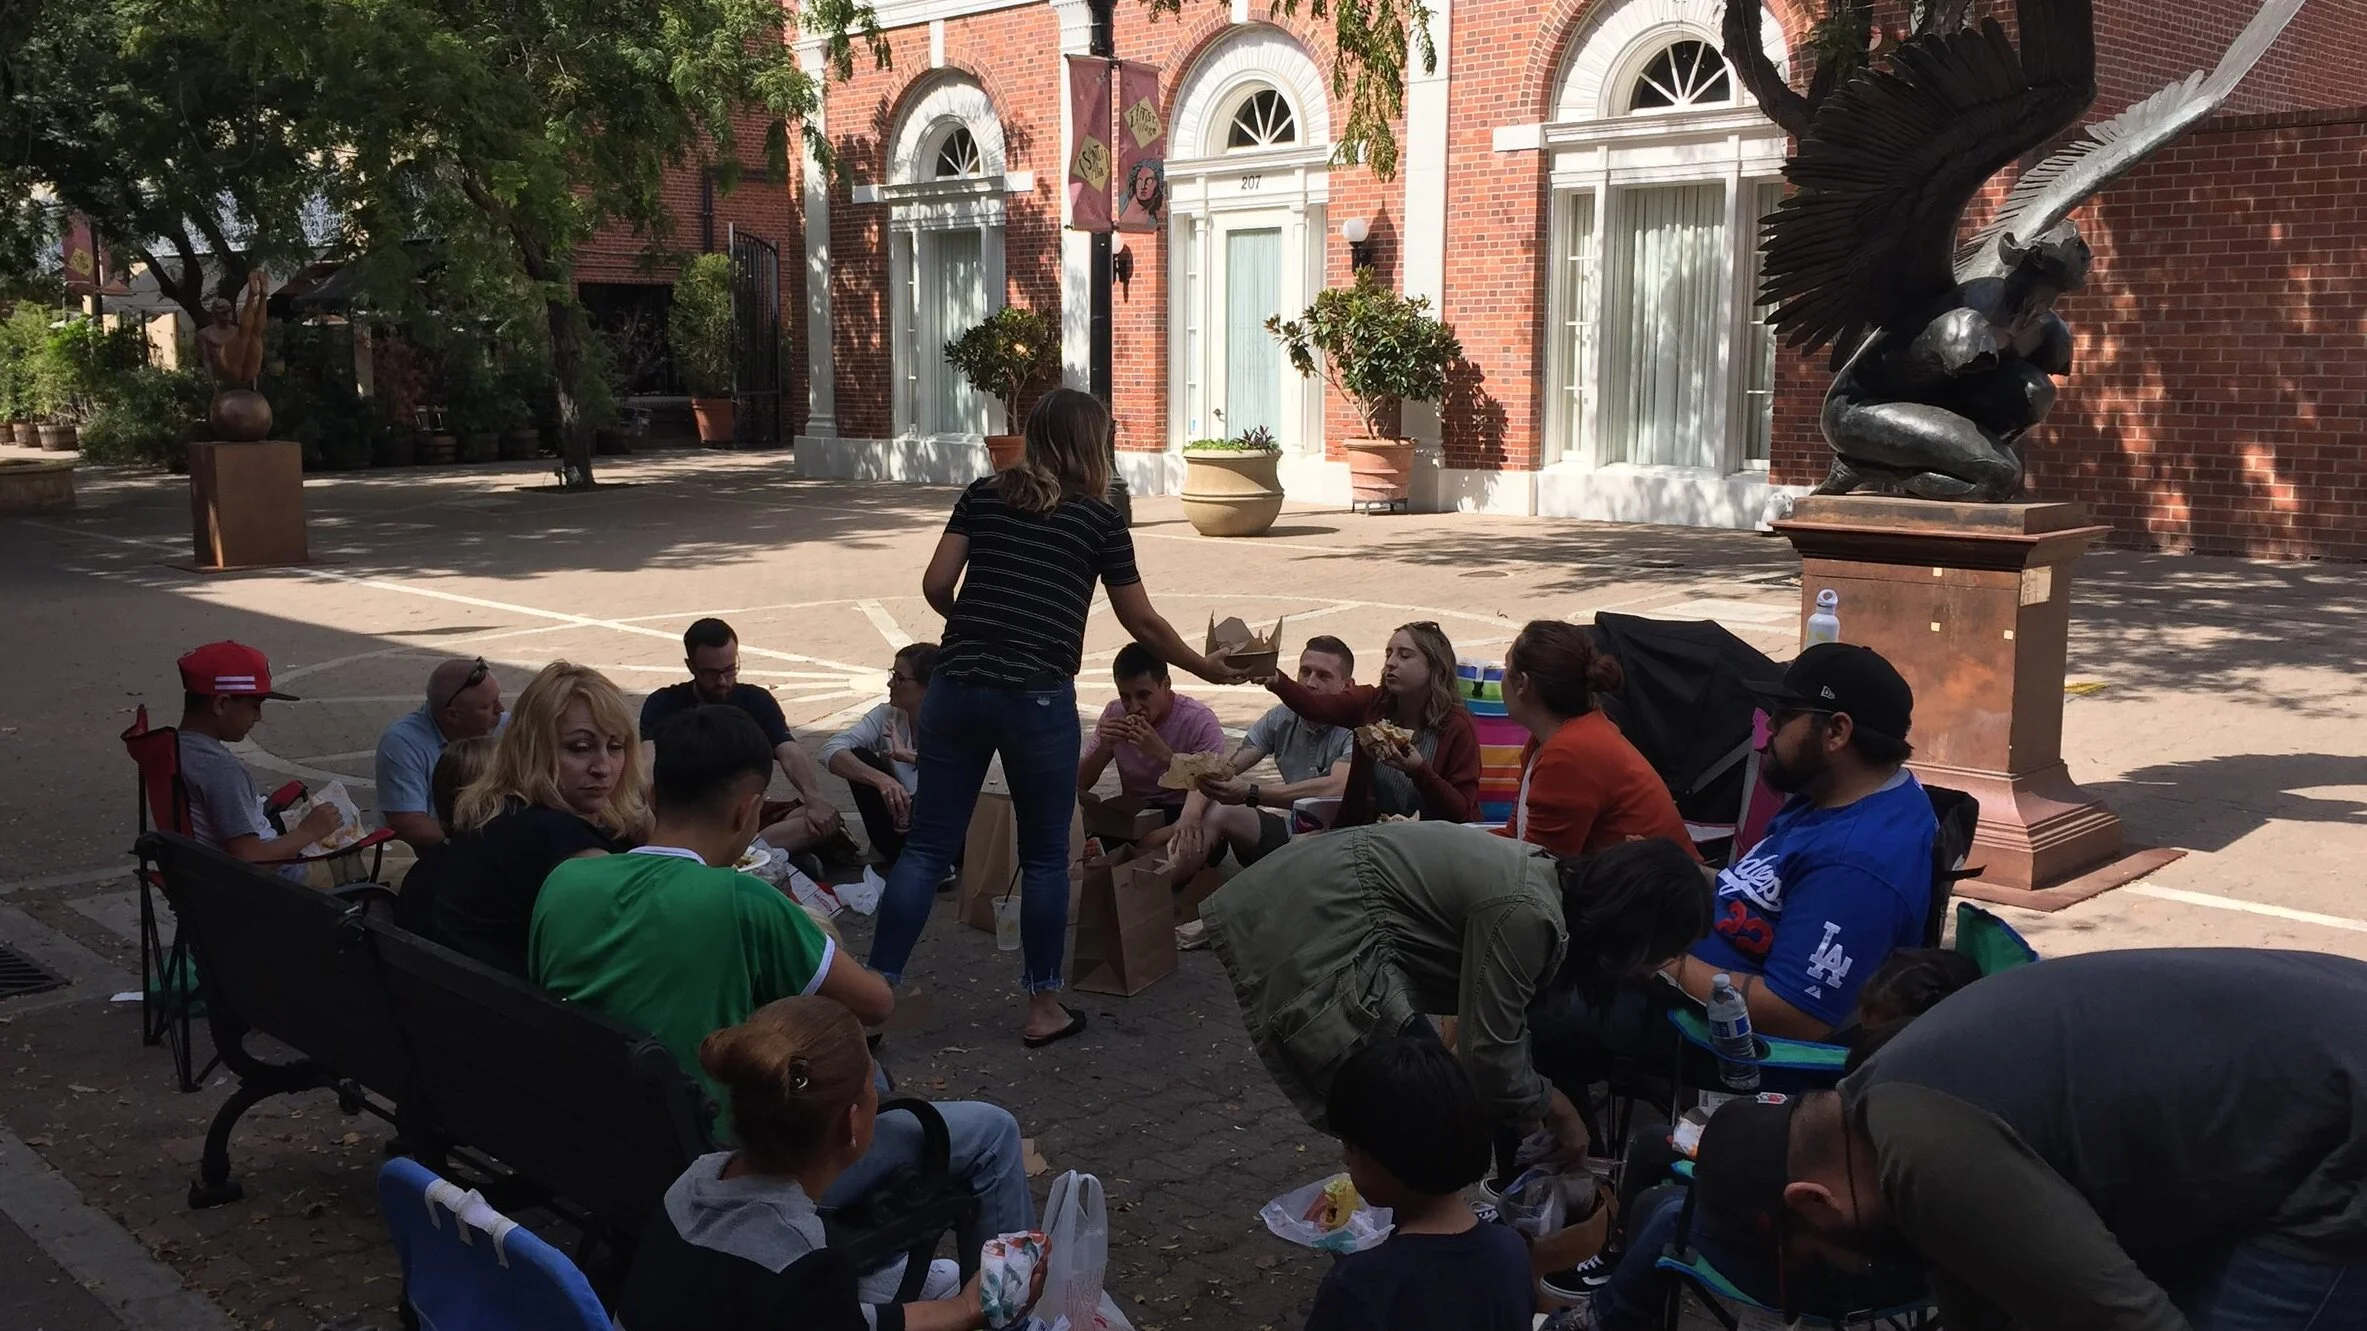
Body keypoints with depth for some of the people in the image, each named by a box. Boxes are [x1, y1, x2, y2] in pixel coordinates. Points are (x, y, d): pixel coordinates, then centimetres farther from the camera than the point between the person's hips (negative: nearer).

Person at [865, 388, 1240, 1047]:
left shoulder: (983, 494, 11)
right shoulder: (1098, 518, 4)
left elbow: (936, 584, 4)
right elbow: (1143, 623, 10)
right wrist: (1208, 669, 24)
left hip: (957, 688, 3)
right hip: (1037, 697, -3)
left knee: (927, 846, 8)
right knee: (1044, 856, 11)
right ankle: (1043, 1006, 19)